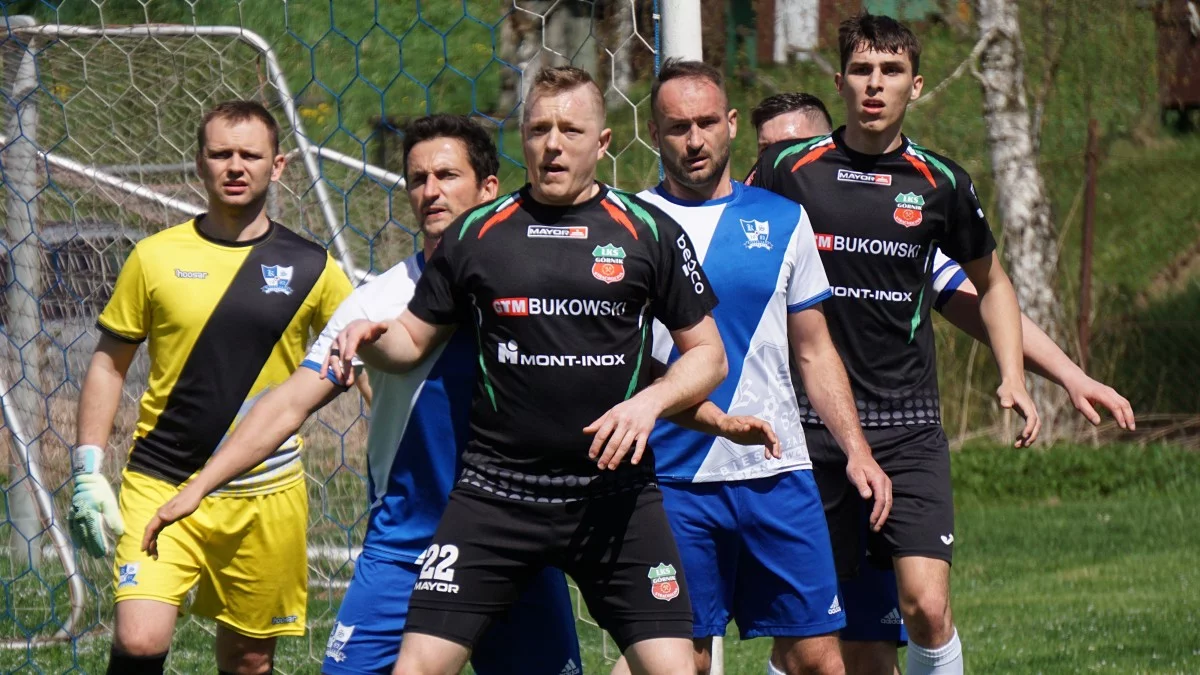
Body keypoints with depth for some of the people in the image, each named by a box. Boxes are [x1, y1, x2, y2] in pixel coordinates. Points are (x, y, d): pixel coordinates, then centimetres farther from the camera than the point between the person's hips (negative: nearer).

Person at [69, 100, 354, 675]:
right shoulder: (156, 257, 2)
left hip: (266, 493, 1)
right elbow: (109, 363, 9)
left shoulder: (310, 268, 1)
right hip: (160, 486, -1)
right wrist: (87, 473, 2)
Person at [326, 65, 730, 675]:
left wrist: (650, 401, -11)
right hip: (494, 492, 0)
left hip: (616, 495, 0)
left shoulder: (649, 232, 3)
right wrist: (370, 338, -7)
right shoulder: (477, 234, 5)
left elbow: (708, 354, 8)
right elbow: (414, 340, 15)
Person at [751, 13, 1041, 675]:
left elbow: (990, 283, 21)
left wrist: (1012, 379, 8)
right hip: (810, 423, 0)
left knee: (927, 608, -14)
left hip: (909, 428, 0)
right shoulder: (788, 168, 0)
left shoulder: (941, 183, 5)